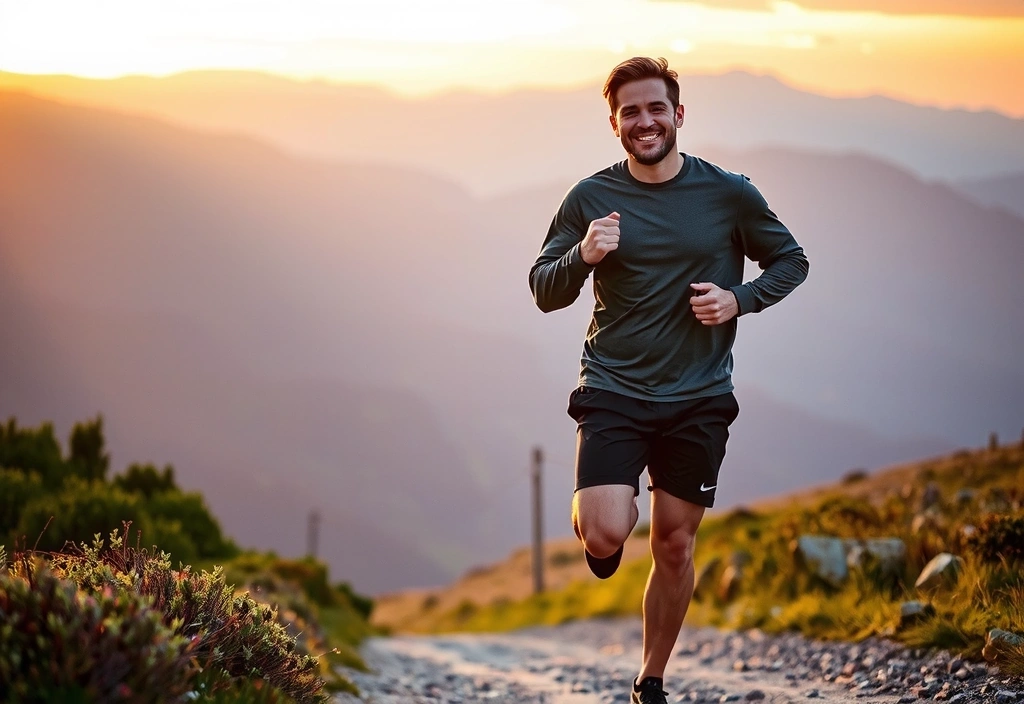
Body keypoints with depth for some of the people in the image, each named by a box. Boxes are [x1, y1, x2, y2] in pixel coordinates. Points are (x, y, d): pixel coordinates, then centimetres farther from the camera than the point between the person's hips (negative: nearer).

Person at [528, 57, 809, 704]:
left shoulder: (729, 193, -1)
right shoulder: (592, 198, -1)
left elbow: (791, 261, 11)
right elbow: (544, 292, 3)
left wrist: (739, 299, -8)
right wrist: (582, 255, -18)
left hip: (698, 401, 1)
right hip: (613, 394, -1)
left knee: (675, 546, 8)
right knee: (607, 536, -19)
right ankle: (591, 509, 20)